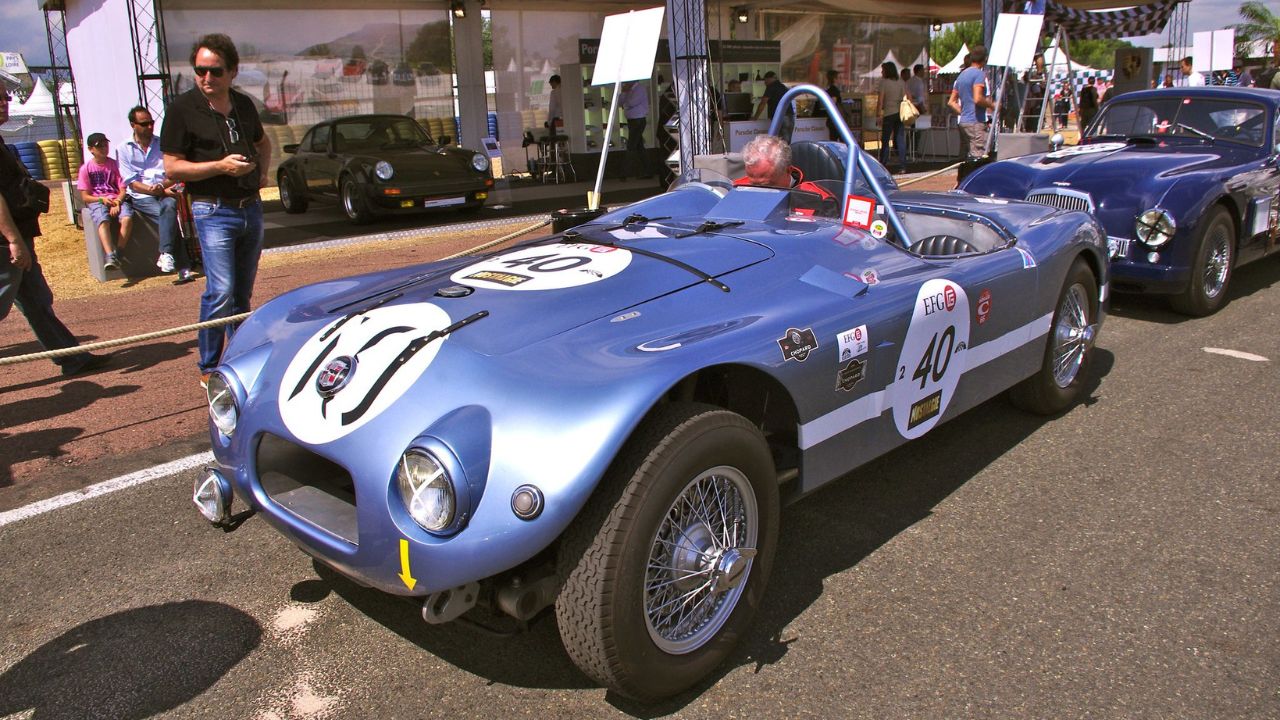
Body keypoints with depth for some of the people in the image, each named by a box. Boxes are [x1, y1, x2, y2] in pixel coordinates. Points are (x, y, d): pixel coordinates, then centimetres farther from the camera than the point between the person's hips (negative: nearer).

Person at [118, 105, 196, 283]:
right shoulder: (124, 150, 8)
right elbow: (132, 183, -1)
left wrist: (162, 185, -15)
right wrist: (162, 191, -14)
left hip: (165, 192, 2)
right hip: (141, 197, -2)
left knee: (169, 206, -35)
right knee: (168, 216, -31)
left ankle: (166, 254, -41)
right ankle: (183, 268, -36)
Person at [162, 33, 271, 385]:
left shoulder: (244, 104, 11)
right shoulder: (182, 109, -6)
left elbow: (263, 141, 30)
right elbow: (172, 168, -8)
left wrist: (262, 170, 12)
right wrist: (220, 166, -19)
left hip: (251, 208, 6)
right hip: (214, 212, -6)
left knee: (243, 291, 11)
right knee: (221, 291, -14)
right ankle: (208, 369, -1)